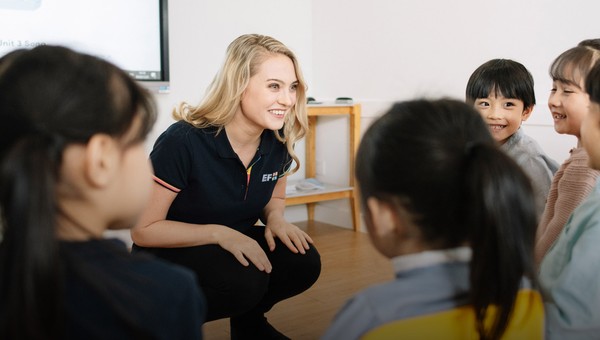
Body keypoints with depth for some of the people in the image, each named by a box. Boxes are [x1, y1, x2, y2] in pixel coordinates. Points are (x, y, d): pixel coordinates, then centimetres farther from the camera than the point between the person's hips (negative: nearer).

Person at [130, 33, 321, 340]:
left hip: (233, 245, 6)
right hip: (168, 254, -5)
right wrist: (219, 233, -30)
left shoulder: (277, 142, -9)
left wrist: (275, 219, -12)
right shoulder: (184, 141, -26)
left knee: (303, 263, -19)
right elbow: (144, 230, -20)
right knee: (245, 280, -32)